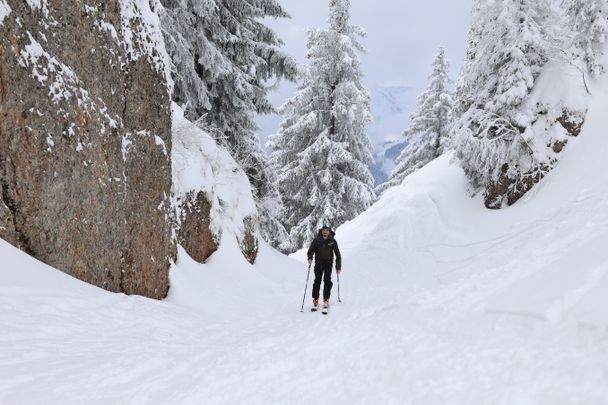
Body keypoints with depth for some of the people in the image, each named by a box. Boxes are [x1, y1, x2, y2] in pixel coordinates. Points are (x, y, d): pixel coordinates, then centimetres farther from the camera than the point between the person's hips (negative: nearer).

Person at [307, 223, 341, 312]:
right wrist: (310, 258, -23)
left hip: (328, 263, 0)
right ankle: (315, 302, 8)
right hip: (319, 262, 0)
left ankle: (326, 302, -10)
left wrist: (338, 266, 5)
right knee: (317, 281, -2)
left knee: (327, 281, -11)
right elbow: (311, 250, -2)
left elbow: (337, 254, 7)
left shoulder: (333, 241, 0)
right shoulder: (317, 240, -1)